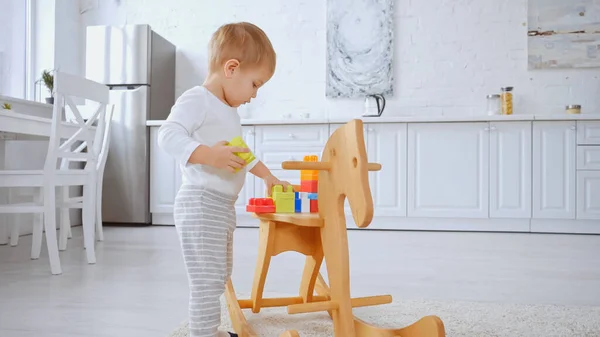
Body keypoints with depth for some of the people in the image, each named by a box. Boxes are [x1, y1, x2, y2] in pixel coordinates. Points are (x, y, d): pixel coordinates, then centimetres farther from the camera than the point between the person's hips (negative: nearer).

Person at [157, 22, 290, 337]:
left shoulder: (229, 111, 18)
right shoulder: (196, 100, -13)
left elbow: (242, 152, 29)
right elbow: (168, 136, -26)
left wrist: (268, 176, 31)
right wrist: (209, 155, -36)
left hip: (223, 207, 11)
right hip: (200, 204, -10)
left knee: (219, 277, 20)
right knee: (207, 282, -8)